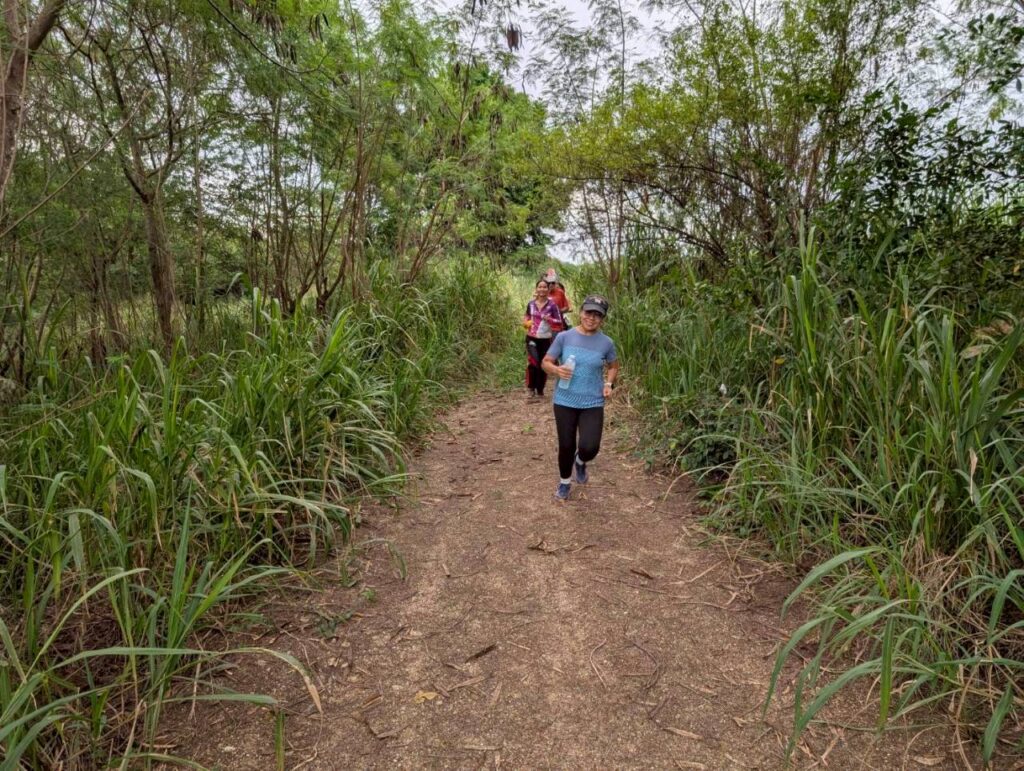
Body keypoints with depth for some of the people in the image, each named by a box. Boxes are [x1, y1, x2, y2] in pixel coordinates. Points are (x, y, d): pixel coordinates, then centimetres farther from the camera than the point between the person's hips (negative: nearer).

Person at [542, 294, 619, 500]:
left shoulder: (606, 343, -3)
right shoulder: (564, 337, -6)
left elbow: (613, 366, 15)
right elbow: (546, 363, -1)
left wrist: (609, 383, -2)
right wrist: (556, 370, -22)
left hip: (593, 404, 0)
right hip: (565, 402, 0)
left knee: (590, 448, -12)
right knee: (566, 446, 9)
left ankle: (580, 462, 27)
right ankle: (564, 482, 36)